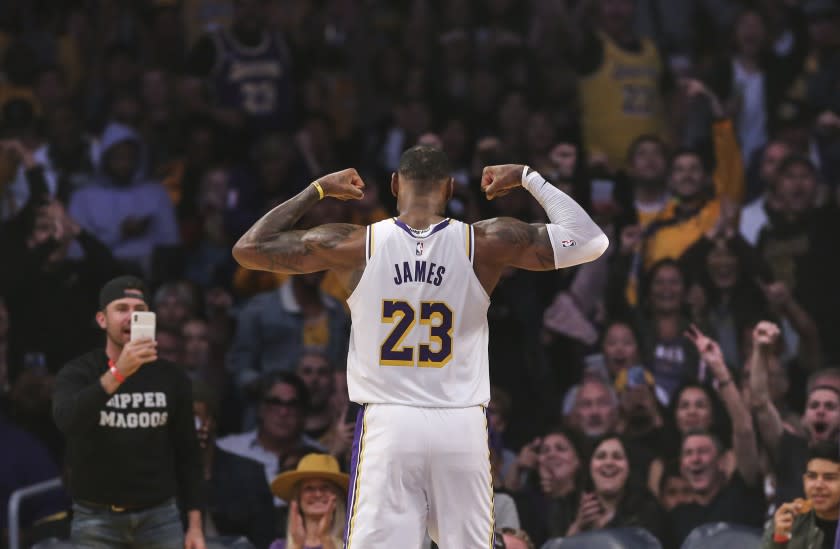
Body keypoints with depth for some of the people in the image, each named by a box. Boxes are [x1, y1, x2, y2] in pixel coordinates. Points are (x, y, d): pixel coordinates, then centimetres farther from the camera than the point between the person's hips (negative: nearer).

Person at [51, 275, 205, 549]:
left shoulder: (171, 378, 4)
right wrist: (117, 373, -38)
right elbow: (67, 420, -27)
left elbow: (187, 453, 9)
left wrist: (195, 524, 4)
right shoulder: (78, 373, -5)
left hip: (159, 516, 2)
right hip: (97, 518, -2)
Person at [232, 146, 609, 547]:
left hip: (388, 425, -1)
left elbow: (248, 249, 6)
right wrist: (529, 179, 14)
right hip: (461, 428, 1)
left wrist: (317, 190, 15)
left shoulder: (355, 245, -2)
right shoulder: (486, 243, -3)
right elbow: (590, 241, 3)